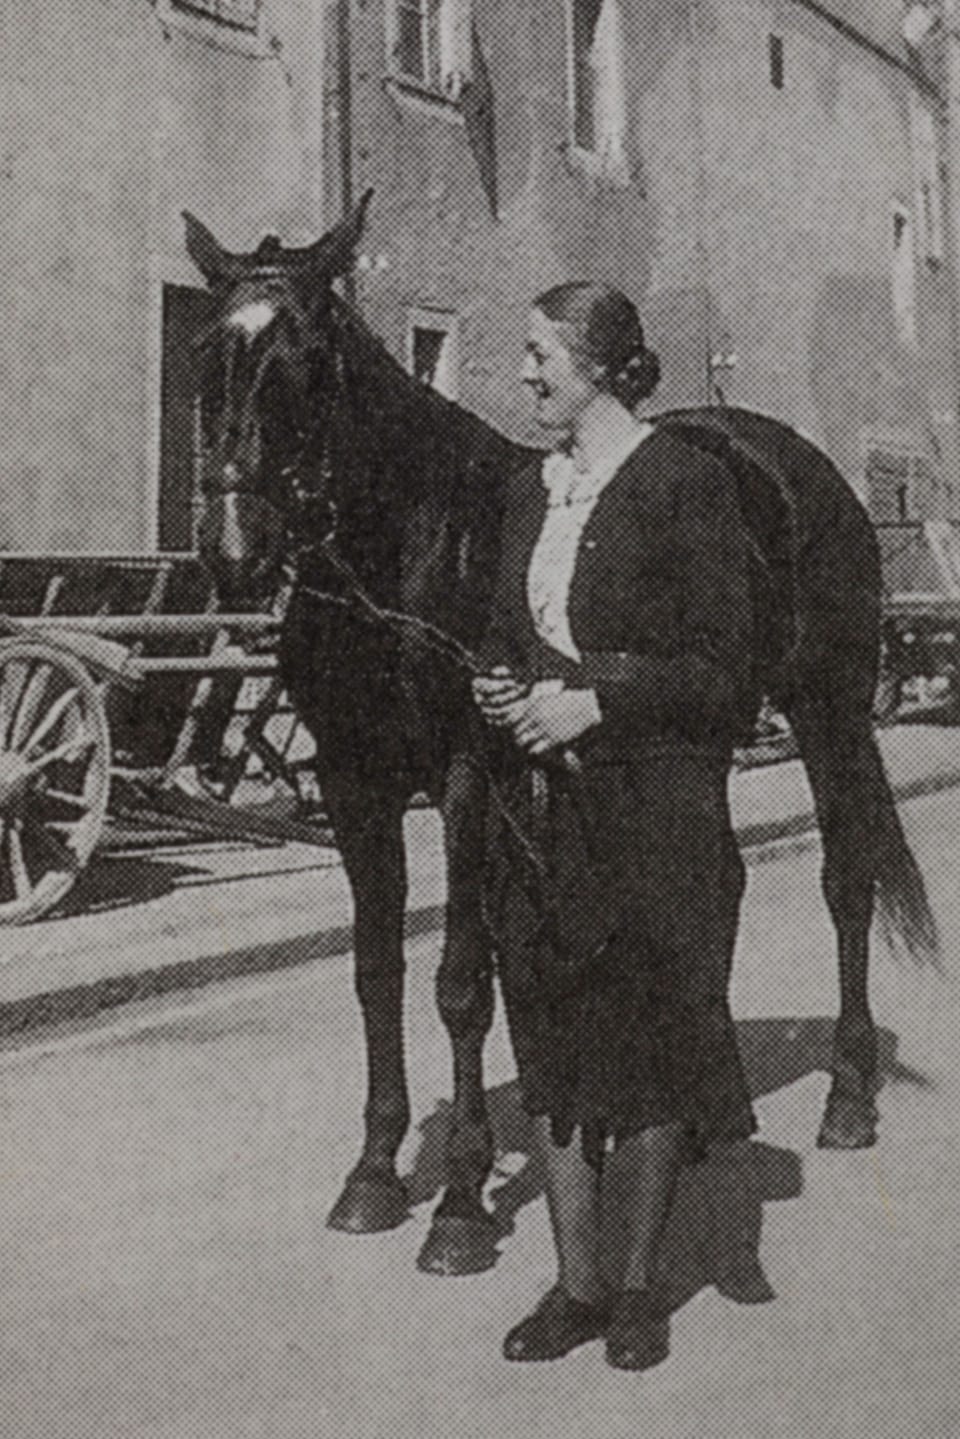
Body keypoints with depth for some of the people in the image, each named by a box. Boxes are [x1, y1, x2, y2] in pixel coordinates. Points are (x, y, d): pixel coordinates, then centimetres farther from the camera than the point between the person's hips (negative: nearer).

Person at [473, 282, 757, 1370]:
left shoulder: (686, 486, -8)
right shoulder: (530, 488, 12)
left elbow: (722, 668, -11)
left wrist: (591, 701, -18)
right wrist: (496, 686, 0)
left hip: (653, 801, -6)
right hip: (539, 801, 6)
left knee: (648, 1043, 5)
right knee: (552, 1044, 10)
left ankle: (637, 1286, 22)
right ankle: (576, 1281, 24)